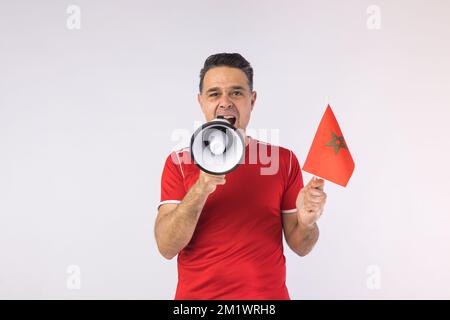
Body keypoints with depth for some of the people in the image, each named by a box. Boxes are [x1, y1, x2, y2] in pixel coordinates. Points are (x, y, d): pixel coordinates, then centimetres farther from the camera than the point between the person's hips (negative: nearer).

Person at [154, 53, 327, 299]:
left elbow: (300, 246, 0)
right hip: (197, 293, 0)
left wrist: (306, 221, -21)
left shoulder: (284, 160, -3)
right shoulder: (179, 162, -5)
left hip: (267, 295, 1)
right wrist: (200, 189, -27)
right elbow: (167, 247, -13)